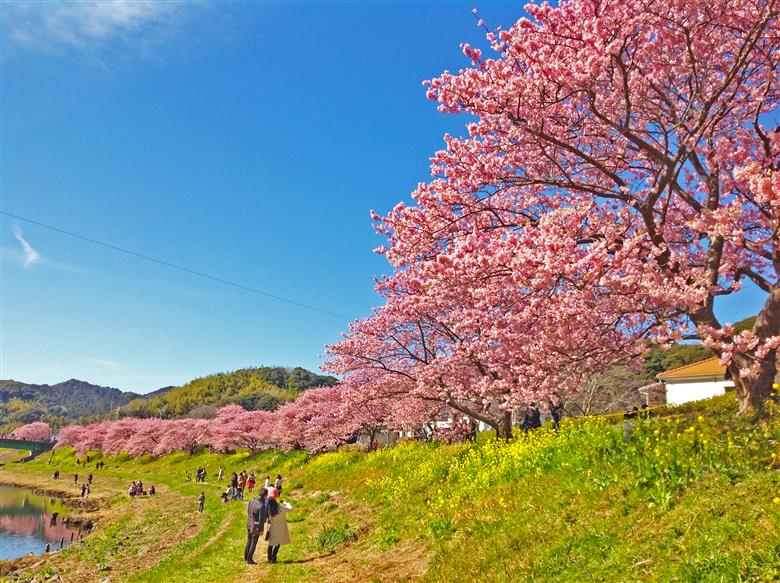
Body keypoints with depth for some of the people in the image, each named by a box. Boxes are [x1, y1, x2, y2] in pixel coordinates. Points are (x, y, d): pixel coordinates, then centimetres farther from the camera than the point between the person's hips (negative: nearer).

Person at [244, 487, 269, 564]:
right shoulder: (261, 505, -28)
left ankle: (246, 558, 32)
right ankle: (249, 559, 13)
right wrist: (261, 529, -13)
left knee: (249, 541, 21)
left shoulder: (252, 500, -6)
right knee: (253, 543, 6)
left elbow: (248, 511, 7)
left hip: (249, 524, 7)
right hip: (256, 527, -7)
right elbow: (261, 519, -22)